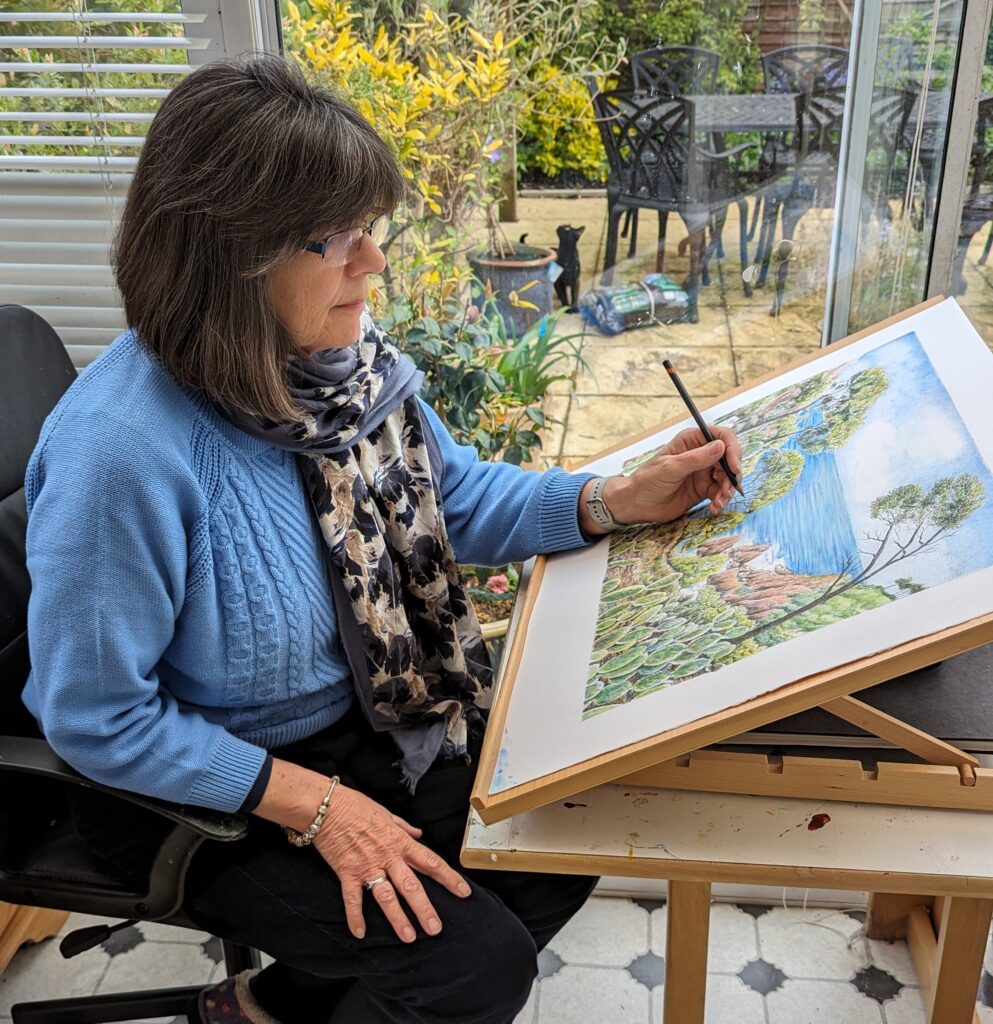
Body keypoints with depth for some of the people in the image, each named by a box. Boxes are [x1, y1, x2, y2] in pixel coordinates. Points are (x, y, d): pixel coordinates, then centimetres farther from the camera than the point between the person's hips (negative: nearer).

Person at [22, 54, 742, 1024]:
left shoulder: (348, 353, -10)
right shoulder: (121, 449, -32)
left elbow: (457, 495, 4)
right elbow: (95, 718, -22)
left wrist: (622, 497, -9)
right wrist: (317, 805, -21)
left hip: (373, 716, 7)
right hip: (214, 790, -7)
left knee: (566, 852, 6)